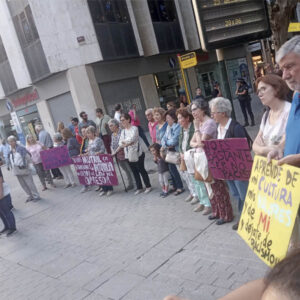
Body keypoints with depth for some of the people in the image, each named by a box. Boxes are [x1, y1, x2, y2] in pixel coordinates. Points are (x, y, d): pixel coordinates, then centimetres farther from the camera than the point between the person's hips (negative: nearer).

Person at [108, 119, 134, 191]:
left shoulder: (122, 132, -14)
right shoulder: (112, 135, 11)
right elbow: (112, 145, 13)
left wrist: (115, 151, -23)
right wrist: (112, 151, -7)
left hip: (125, 154, -7)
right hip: (119, 157, 7)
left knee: (131, 170, -1)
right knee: (126, 170, 14)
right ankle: (130, 184, 23)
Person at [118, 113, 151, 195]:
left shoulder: (134, 128, -8)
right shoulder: (123, 131, 10)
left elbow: (131, 139, -21)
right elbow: (120, 143, 4)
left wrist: (124, 141, -7)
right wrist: (127, 143, -14)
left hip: (137, 154, -6)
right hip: (128, 155, 6)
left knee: (141, 170, 3)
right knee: (134, 171, 11)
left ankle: (148, 186, 17)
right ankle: (139, 188, 23)